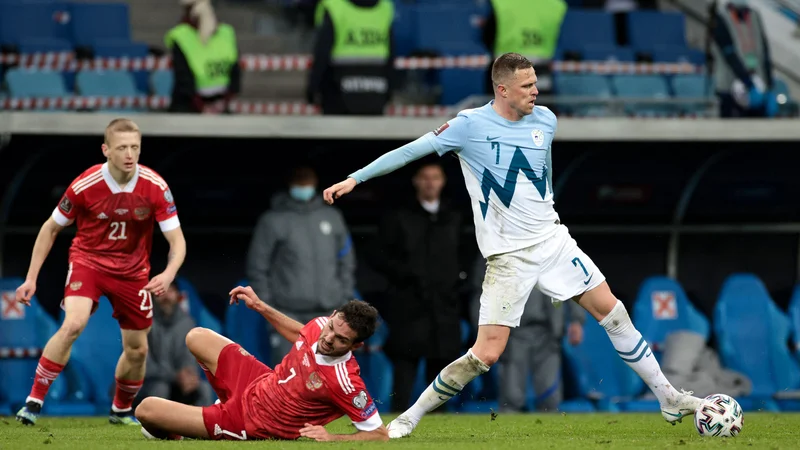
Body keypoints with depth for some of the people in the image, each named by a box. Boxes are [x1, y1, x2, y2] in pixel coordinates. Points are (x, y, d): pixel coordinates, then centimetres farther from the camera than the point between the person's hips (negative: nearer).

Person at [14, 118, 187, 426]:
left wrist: (169, 274, -36)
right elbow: (51, 229, -4)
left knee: (137, 349, 6)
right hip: (88, 260, -3)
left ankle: (121, 410, 34)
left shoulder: (155, 187, -17)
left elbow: (177, 241, -15)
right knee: (73, 324, -28)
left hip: (132, 270, 3)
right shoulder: (84, 186, -19)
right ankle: (34, 401, -20)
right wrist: (31, 278, -6)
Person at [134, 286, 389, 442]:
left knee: (146, 411, -8)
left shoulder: (346, 382, -37)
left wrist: (332, 438, -39)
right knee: (197, 338, 27)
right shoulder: (321, 326, -16)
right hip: (259, 382, 7)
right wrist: (260, 306, 8)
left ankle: (174, 435, 29)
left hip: (250, 425, -7)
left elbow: (380, 435, -29)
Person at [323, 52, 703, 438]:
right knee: (486, 354, -12)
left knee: (612, 312, 5)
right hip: (508, 257, -5)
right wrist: (355, 178, -12)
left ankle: (669, 399, 18)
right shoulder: (469, 125, -12)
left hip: (553, 240, 5)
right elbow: (410, 151, -9)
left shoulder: (545, 120, 3)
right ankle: (410, 417, 2)